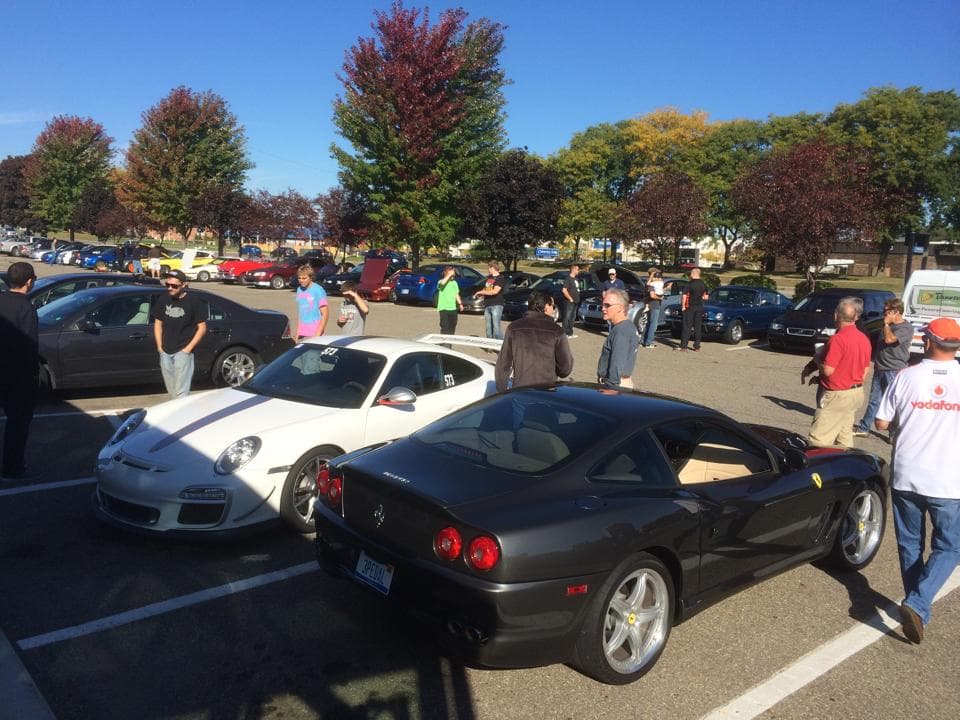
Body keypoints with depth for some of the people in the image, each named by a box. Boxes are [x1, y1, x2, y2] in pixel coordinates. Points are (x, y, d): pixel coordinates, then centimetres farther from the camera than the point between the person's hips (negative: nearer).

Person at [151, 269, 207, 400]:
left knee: (181, 392, -9)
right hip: (165, 353, 5)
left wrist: (188, 348, -11)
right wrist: (159, 346, 6)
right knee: (171, 391, 15)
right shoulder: (163, 300, 5)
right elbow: (158, 323, 15)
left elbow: (202, 328, -5)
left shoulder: (193, 302, -8)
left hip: (183, 352, -5)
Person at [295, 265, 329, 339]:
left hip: (314, 333, -6)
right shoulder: (299, 290, 8)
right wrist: (297, 333, 13)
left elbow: (325, 314, -10)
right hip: (302, 334, 6)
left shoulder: (318, 290, -10)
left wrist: (318, 334, -14)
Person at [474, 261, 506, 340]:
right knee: (488, 327, 7)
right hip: (487, 306, 7)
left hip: (496, 306, -7)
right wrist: (479, 294, 6)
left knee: (496, 327, -14)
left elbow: (495, 291, -16)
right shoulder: (488, 278, 19)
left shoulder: (501, 279, -5)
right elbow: (485, 289, 28)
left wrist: (481, 292, -9)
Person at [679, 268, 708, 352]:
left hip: (690, 307, -4)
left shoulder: (690, 284, -11)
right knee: (698, 327, 10)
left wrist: (683, 306, -6)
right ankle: (697, 346, 11)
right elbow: (705, 297, 10)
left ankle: (684, 346, -4)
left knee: (687, 326, -1)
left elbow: (684, 296, -15)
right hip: (700, 307, 4)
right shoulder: (703, 284, 5)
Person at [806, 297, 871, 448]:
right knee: (845, 436, 17)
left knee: (818, 439, -8)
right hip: (856, 393, 9)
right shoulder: (864, 339, 6)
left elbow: (827, 370, -20)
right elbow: (865, 370, 13)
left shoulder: (838, 339, -21)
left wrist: (817, 358, -3)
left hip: (837, 395, -9)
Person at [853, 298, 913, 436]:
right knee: (874, 400, 13)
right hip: (880, 369, 8)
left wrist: (886, 324, -14)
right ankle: (864, 427, 20)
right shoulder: (888, 326, 14)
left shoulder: (906, 328, -12)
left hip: (894, 371, -8)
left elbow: (889, 339, -27)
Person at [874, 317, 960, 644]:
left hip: (906, 478, 1)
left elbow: (881, 423, -1)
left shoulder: (906, 377, -6)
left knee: (910, 544, 17)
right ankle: (917, 604, -5)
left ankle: (917, 610, 27)